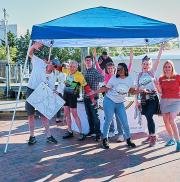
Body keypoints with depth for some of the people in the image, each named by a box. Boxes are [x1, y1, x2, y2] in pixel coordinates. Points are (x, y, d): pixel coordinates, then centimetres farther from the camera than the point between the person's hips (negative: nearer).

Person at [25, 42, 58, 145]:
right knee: (31, 114, 4)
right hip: (31, 91, 0)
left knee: (44, 115, 1)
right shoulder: (39, 63, -7)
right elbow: (30, 53, -5)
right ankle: (32, 136, 13)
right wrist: (34, 46, -27)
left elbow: (51, 90, -4)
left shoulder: (52, 77, -6)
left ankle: (49, 136, 10)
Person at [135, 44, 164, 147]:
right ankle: (151, 136, 21)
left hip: (152, 97, -4)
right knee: (148, 118, 8)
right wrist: (137, 100, 6)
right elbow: (138, 88, 11)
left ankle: (153, 137, -4)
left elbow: (158, 60, -9)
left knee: (149, 116, -15)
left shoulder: (152, 72, 1)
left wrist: (161, 48, -15)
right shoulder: (140, 75, 10)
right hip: (143, 99, 4)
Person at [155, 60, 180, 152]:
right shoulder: (161, 78, 6)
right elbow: (160, 92, 4)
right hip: (164, 101, 5)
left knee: (171, 120, -17)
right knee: (166, 121, 7)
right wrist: (157, 85, -12)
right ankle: (172, 139, 24)